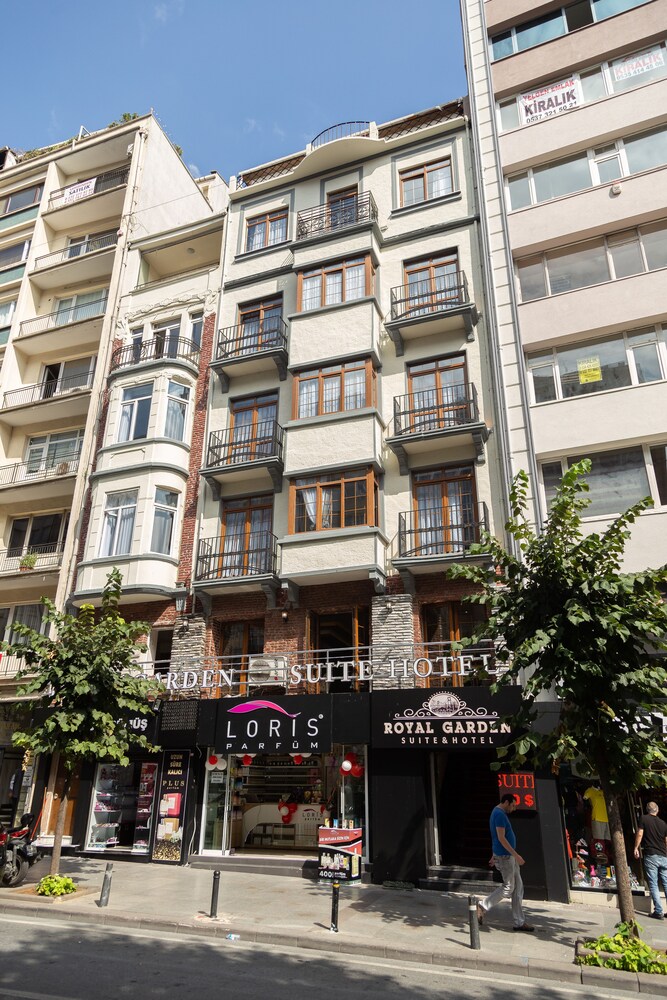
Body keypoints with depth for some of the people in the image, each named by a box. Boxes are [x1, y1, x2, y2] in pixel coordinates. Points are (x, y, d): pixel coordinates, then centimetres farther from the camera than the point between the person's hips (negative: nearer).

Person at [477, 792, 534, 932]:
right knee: (508, 887, -3)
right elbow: (501, 838, -23)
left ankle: (519, 922, 15)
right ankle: (483, 906, 6)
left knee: (518, 887, 10)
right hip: (504, 856, -10)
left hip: (509, 856, 10)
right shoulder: (499, 814, -19)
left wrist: (495, 855, 25)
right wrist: (516, 855, -20)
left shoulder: (499, 813, 14)